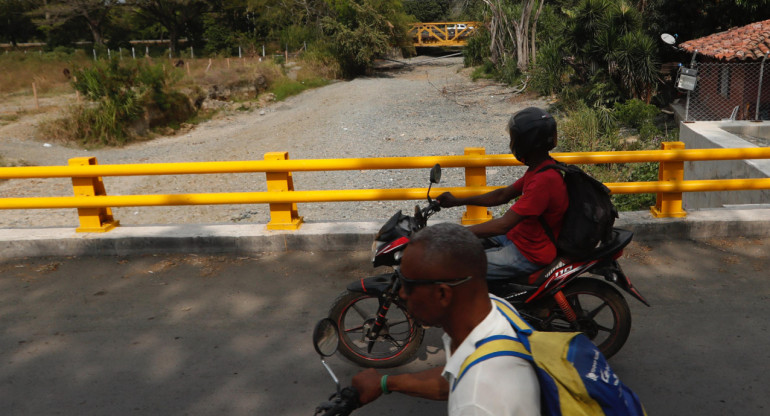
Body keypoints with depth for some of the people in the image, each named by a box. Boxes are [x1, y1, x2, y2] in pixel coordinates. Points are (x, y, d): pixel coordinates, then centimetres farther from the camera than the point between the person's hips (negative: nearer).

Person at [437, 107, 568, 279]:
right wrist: (457, 201, 10)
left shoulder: (544, 180, -28)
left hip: (529, 255, -10)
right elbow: (503, 195, 14)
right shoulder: (539, 168, 4)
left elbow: (504, 225, -30)